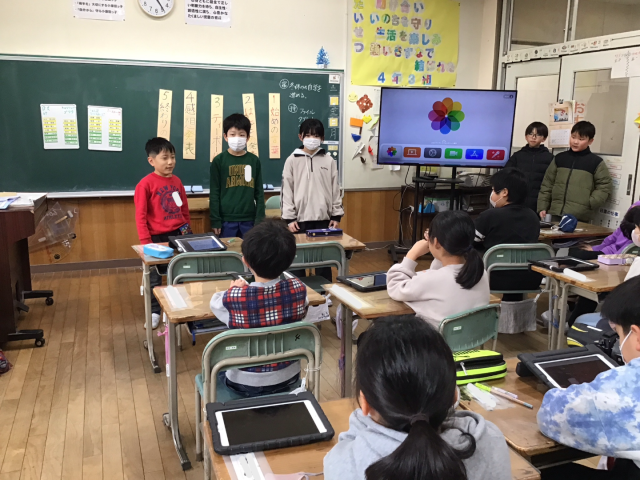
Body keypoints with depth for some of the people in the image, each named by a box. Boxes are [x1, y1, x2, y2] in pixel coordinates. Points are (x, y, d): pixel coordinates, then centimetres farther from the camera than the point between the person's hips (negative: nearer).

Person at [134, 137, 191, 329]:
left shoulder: (177, 181, 5)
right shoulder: (145, 184, -12)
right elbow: (140, 216, -13)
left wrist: (188, 231, 10)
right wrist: (145, 242, -17)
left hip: (178, 234, 5)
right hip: (157, 237, -4)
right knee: (155, 278, 10)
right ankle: (154, 312, 25)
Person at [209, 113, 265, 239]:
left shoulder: (254, 160, 6)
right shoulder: (219, 160, -1)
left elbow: (259, 192, 7)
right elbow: (214, 193, -1)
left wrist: (260, 219, 1)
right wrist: (215, 221, -5)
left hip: (249, 219, 2)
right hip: (226, 219, -2)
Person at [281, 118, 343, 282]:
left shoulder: (329, 161, 5)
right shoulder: (292, 160, 1)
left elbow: (335, 190, 7)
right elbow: (287, 191, -1)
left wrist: (336, 216, 4)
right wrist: (289, 218, -6)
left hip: (323, 219, 1)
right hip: (300, 219, -1)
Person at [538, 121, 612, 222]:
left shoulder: (596, 162, 4)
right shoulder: (559, 158, 13)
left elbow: (604, 187, 3)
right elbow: (547, 184, 14)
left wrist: (589, 204, -9)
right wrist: (542, 207, 8)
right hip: (554, 214, 3)